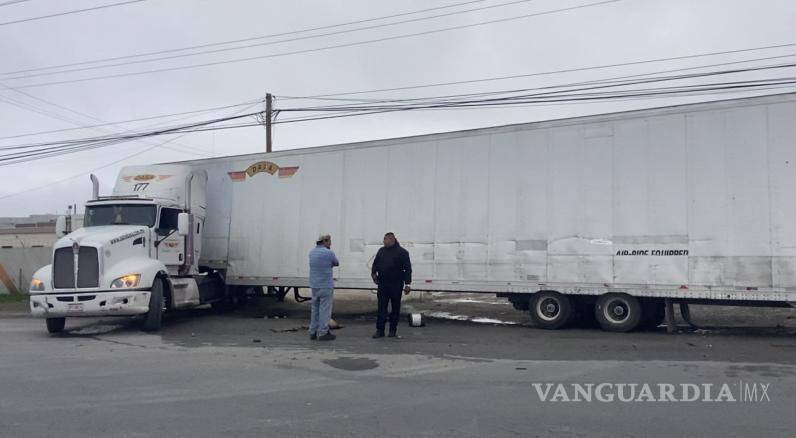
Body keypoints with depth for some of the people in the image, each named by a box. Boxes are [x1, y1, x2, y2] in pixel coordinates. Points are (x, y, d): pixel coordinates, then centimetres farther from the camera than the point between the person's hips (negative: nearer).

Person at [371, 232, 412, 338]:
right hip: (382, 284, 4)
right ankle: (380, 330, 5)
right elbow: (375, 263, 21)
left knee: (395, 308, 6)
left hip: (396, 285, -4)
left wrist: (407, 284, -10)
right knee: (381, 307, 1)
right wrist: (374, 273, 1)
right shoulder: (381, 251, 12)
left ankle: (393, 330, 16)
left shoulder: (402, 252, -3)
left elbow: (407, 269, -5)